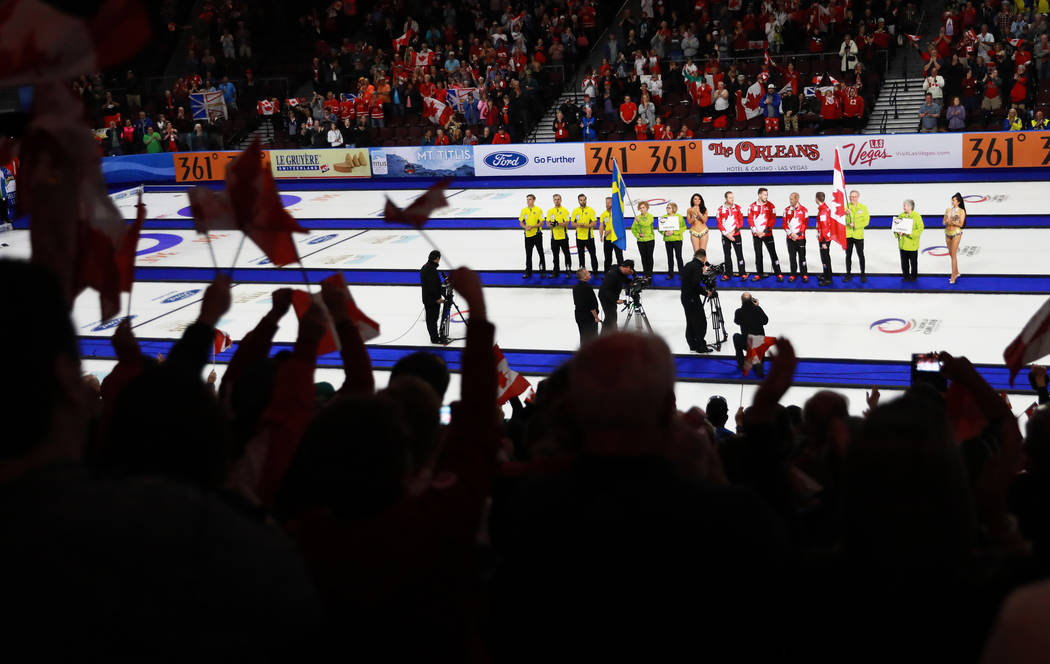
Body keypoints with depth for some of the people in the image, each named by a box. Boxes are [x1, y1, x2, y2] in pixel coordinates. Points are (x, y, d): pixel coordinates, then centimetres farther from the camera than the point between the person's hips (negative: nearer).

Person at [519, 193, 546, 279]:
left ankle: (543, 272, 8)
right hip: (528, 235, 4)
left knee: (541, 253, 2)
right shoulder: (524, 210, 6)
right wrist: (525, 227, -9)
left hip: (537, 234, -4)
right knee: (528, 254, 7)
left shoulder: (538, 209, -6)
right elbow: (521, 222, 11)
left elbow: (541, 223, -9)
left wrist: (532, 226, -20)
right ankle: (528, 272, 15)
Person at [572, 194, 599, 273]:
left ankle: (595, 272, 4)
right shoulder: (575, 211, 7)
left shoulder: (590, 210, -4)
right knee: (580, 255, 10)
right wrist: (578, 225, -15)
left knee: (593, 254, -3)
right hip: (579, 237, 4)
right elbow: (572, 223, 7)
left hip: (589, 237, -4)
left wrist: (585, 225, -22)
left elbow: (594, 224, -9)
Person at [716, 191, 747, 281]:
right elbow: (719, 224, 0)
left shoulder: (737, 208, -1)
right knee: (727, 255, 8)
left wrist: (733, 232, -10)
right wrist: (726, 234, -9)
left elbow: (741, 221, -1)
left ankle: (743, 274, 0)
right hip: (725, 236, 1)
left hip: (736, 235, -1)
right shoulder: (720, 209, 0)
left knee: (739, 254, -3)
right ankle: (728, 274, 16)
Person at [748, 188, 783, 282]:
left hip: (767, 234, -2)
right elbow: (750, 220, 1)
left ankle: (778, 274, -1)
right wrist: (756, 231, -9)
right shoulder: (753, 206, 3)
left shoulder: (770, 206, -1)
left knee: (773, 253, -4)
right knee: (758, 255, 9)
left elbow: (772, 219, -6)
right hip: (756, 235, 2)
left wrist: (765, 231, -13)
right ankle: (759, 274, 17)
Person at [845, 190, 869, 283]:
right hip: (848, 235, 1)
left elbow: (866, 221, -4)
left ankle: (863, 275, 12)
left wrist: (855, 225, -15)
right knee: (848, 255, 8)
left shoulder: (863, 207, 1)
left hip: (858, 235, -1)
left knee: (861, 255, 4)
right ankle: (848, 274, 16)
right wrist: (846, 214, -25)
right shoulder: (846, 206, 2)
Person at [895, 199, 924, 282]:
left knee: (913, 262, 5)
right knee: (904, 261, 10)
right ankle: (906, 276, 22)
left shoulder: (916, 216, -6)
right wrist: (898, 233, -8)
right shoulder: (901, 215, 8)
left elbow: (920, 228, -10)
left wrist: (912, 234, -22)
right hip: (903, 243, 4)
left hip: (912, 243, -4)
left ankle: (914, 277, 18)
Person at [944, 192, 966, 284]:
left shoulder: (961, 211, -5)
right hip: (948, 233, 6)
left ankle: (953, 277, -7)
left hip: (956, 233, -6)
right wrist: (947, 222, -13)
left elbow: (961, 224, -10)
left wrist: (952, 222, -22)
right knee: (951, 254, 12)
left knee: (953, 255, -9)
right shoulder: (948, 210, 9)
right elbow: (944, 222, 9)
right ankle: (956, 273, 27)